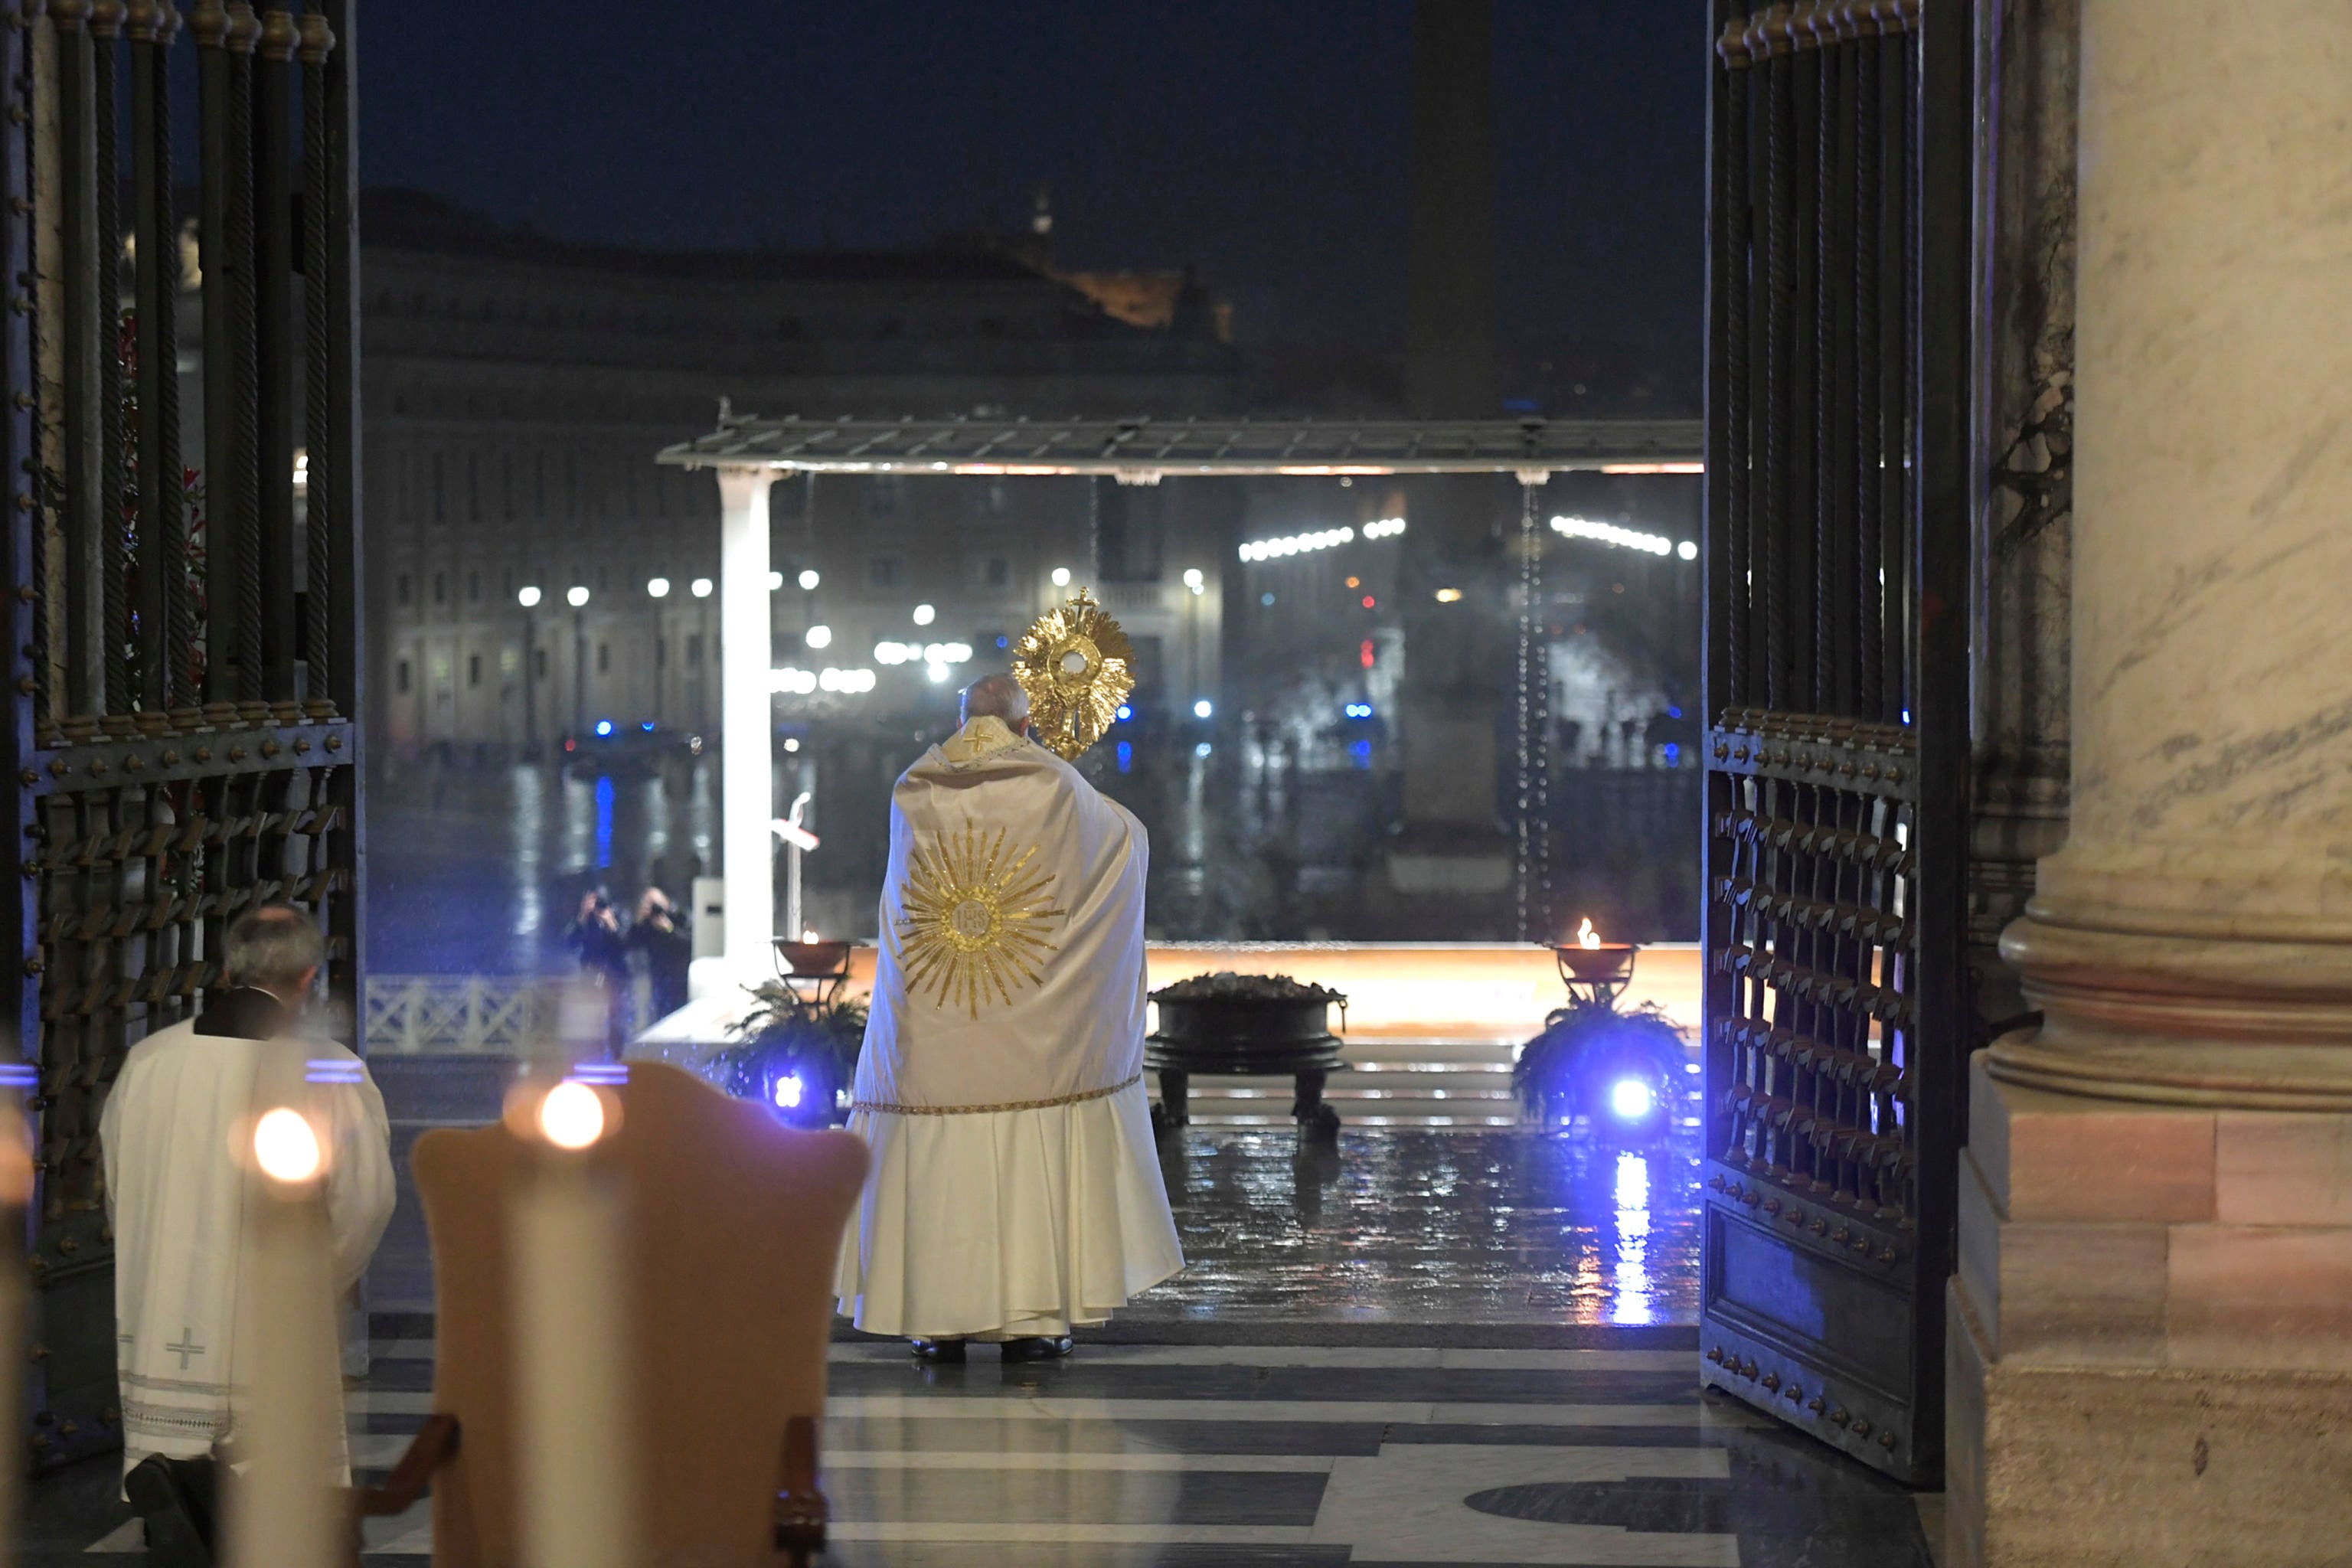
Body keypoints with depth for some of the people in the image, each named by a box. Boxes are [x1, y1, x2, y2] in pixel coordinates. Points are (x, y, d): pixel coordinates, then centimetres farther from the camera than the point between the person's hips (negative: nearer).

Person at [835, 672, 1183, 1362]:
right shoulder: (1056, 787, -3)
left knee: (935, 1156, 6)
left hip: (931, 1034, 2)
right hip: (1027, 1038, -2)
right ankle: (1030, 1316, 2)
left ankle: (937, 1317, 6)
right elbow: (1127, 835, 16)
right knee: (1032, 1150, 3)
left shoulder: (911, 793, 3)